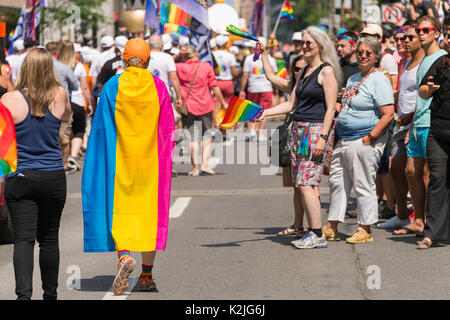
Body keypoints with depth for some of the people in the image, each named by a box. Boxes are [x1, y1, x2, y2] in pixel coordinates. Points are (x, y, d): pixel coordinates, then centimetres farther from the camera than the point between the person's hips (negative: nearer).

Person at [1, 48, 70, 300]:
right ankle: (50, 293, 25)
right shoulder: (60, 96, -3)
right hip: (54, 177, 2)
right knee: (49, 238, 14)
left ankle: (24, 292, -22)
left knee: (23, 238, -5)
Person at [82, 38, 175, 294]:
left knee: (118, 209, 5)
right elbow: (168, 129, 2)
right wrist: (167, 160, 11)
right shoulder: (158, 87, -1)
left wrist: (100, 163, 7)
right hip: (151, 159, 1)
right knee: (150, 211, 8)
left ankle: (124, 255, -23)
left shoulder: (111, 87, -2)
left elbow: (100, 129, -1)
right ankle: (147, 276, 11)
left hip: (120, 158, -1)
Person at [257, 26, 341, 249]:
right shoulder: (305, 72, 19)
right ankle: (313, 233, 8)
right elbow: (291, 104, 22)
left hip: (316, 130, -9)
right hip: (298, 129, 9)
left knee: (306, 184, -13)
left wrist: (323, 137, -18)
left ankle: (318, 236, -11)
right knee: (302, 185, 5)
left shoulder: (327, 71, -7)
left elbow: (331, 108, -12)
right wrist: (265, 113, 12)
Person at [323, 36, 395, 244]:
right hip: (344, 140, 9)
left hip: (364, 142, -9)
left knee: (364, 185, -3)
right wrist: (336, 131, 16)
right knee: (337, 182, 11)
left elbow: (388, 114, -17)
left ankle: (365, 230, 6)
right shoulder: (353, 79, 18)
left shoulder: (379, 81, -10)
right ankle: (331, 228, 18)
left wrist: (370, 138, -19)